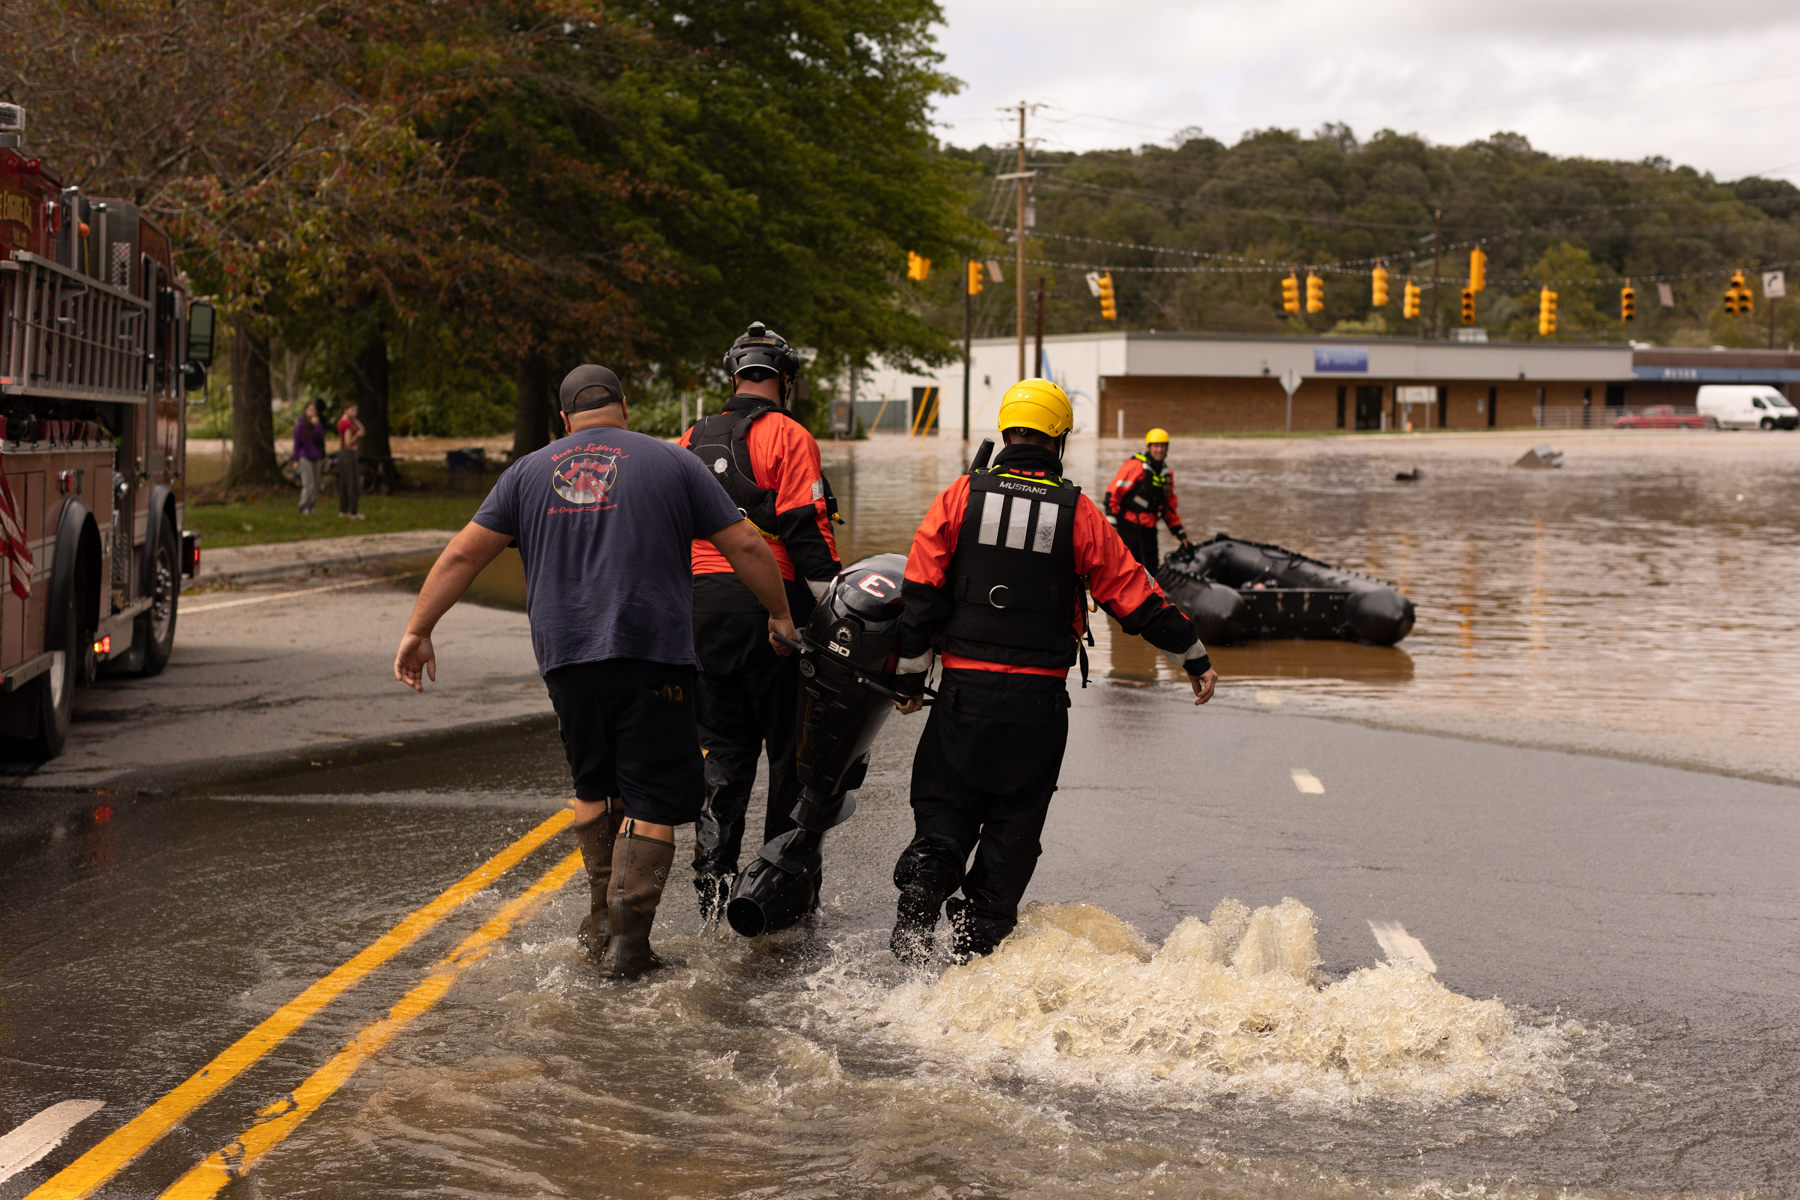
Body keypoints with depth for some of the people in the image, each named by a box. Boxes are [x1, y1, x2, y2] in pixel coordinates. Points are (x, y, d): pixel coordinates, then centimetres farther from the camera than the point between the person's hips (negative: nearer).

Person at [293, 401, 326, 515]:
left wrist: (316, 426, -20)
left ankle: (310, 507, 13)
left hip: (316, 458, 5)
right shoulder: (300, 425, -6)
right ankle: (304, 508, -5)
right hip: (305, 457, -5)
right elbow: (296, 442, -3)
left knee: (316, 485, 5)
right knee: (309, 484, -12)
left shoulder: (319, 424, 5)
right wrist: (296, 460, -4)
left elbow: (319, 440, -8)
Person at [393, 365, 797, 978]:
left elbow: (464, 552, 9)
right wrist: (780, 615, 18)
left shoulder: (529, 472, 14)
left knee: (594, 788, 21)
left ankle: (603, 920, 24)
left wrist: (418, 630, 13)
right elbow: (745, 546, 6)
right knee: (651, 802, 1)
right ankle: (627, 944, -4)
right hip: (652, 653, -3)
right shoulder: (671, 463, 7)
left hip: (565, 655, 3)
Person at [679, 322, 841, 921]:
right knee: (793, 746, 5)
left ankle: (713, 878, 8)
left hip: (699, 605, 6)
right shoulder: (786, 436, -5)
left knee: (724, 748, 13)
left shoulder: (690, 441, 14)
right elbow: (806, 529, -13)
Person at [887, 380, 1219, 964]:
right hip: (1039, 697, 0)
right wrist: (1194, 657, 14)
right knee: (1014, 822, 11)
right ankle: (977, 943, 12)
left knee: (945, 805, 12)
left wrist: (910, 674, 7)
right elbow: (1136, 595, 2)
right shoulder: (1077, 513, -1)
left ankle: (916, 908, -11)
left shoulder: (961, 497, 0)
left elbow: (922, 593, -2)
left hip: (965, 687, 1)